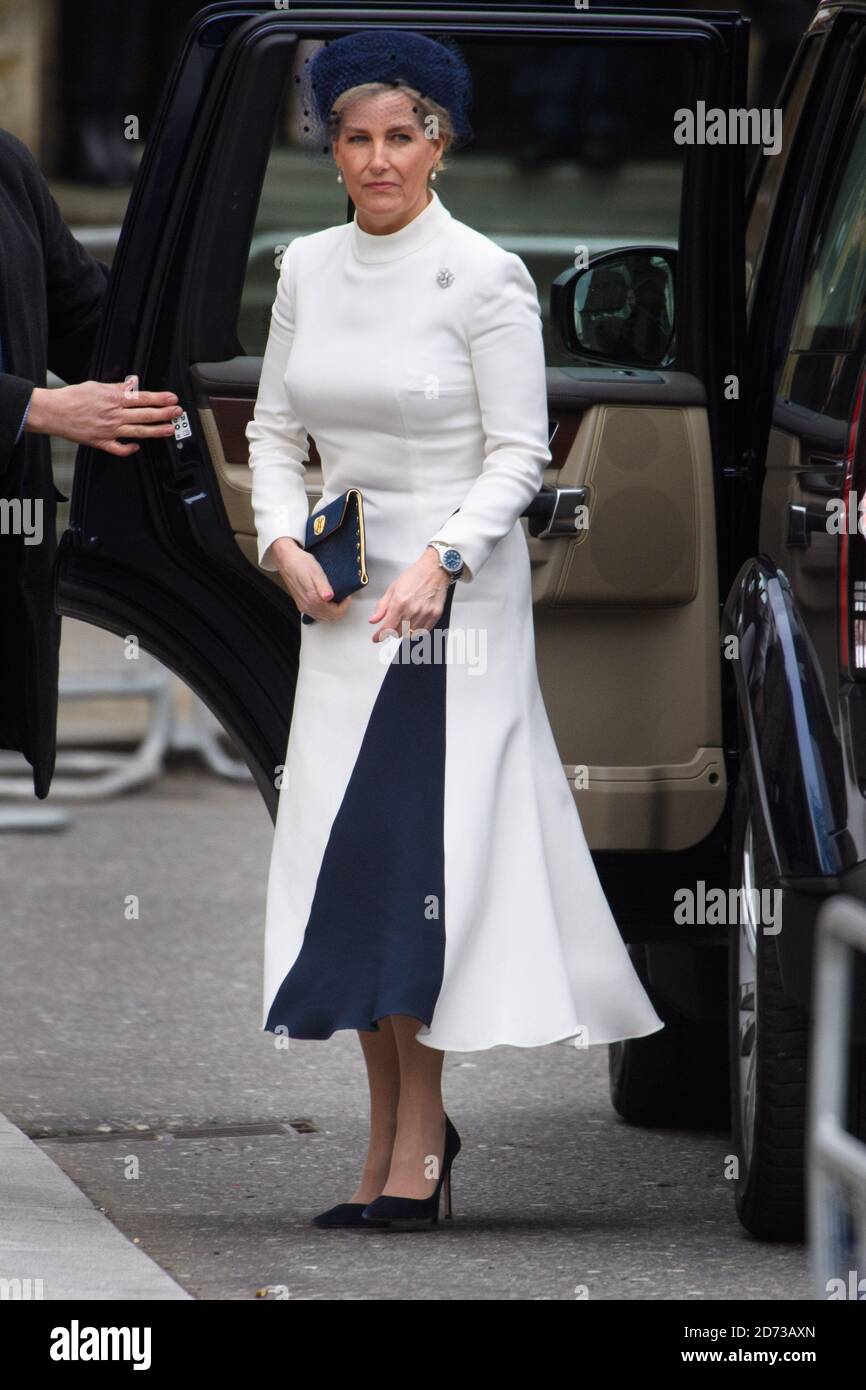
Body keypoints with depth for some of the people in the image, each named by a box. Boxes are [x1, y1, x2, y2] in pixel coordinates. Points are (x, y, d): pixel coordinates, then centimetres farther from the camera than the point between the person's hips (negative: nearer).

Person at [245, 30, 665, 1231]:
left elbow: (519, 454, -10)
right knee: (348, 862, 3)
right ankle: (394, 1133, 11)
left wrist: (438, 564, -21)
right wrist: (286, 544, -4)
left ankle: (416, 1138, -2)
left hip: (455, 595, -5)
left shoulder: (485, 278, -9)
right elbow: (275, 428, 13)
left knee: (407, 854, -9)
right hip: (344, 598, 6)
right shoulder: (308, 269, 7)